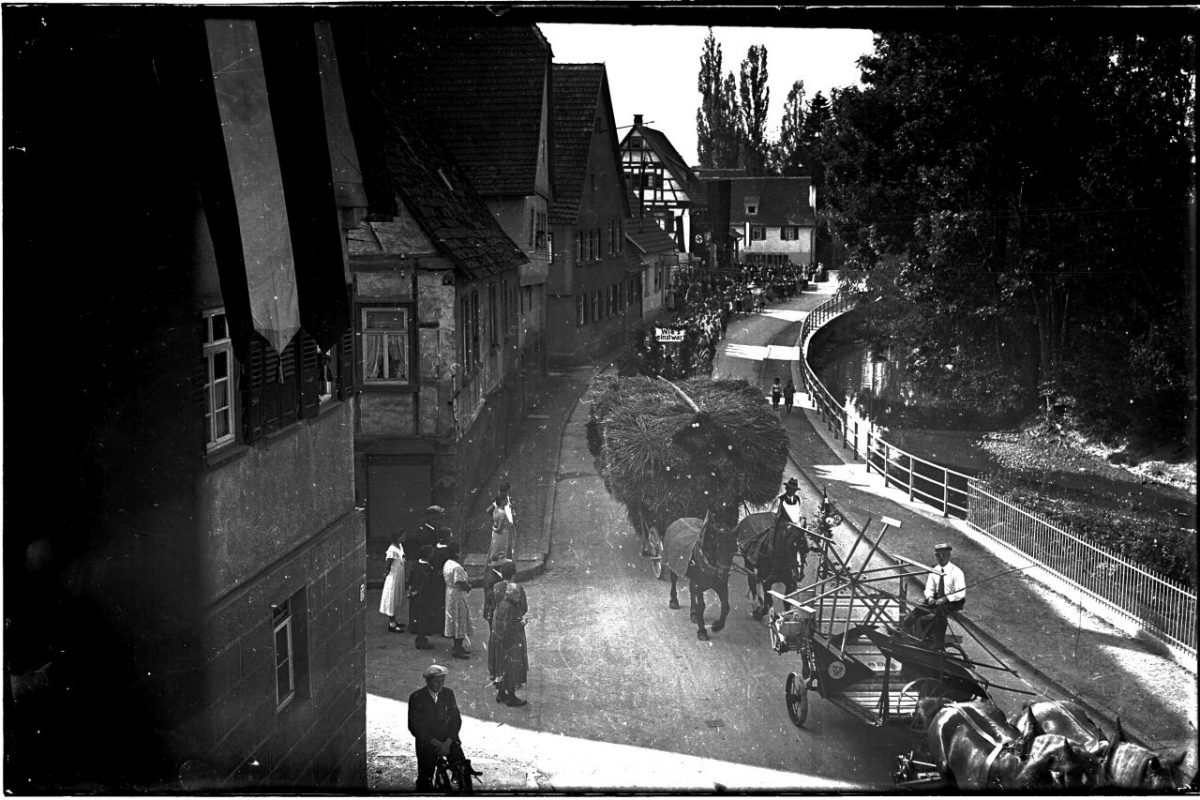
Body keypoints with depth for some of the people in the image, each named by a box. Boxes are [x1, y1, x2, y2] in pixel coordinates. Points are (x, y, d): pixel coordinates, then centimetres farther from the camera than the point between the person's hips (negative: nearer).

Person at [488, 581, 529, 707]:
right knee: (511, 667, 2)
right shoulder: (508, 608, -24)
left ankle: (501, 693, 30)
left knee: (502, 668, 19)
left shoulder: (503, 603, 4)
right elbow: (508, 629, -24)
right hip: (509, 643, -10)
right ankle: (511, 697, 11)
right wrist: (521, 624, -15)